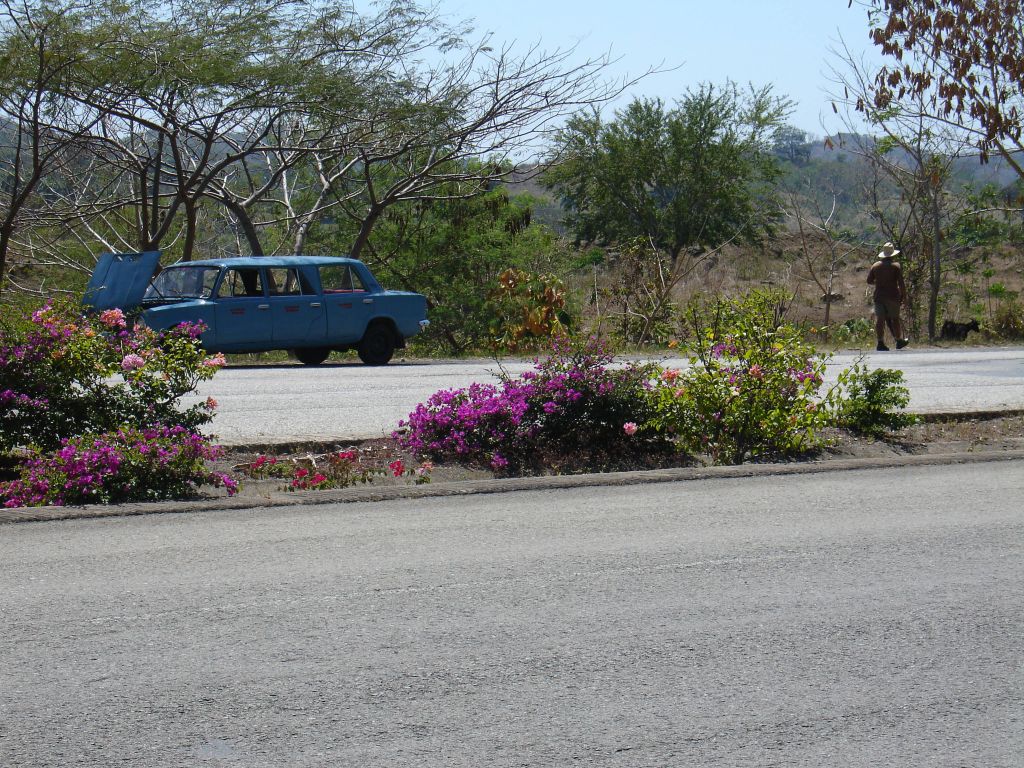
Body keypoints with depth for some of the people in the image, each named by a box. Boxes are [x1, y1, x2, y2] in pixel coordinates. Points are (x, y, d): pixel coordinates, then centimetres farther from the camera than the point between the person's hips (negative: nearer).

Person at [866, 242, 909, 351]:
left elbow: (869, 281, 9)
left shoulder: (875, 266, 4)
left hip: (879, 296, 2)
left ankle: (880, 343, -6)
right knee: (895, 319, 8)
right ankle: (899, 340, 17)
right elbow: (901, 283, -9)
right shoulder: (896, 266, -5)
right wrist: (904, 295, 0)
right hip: (892, 297, -2)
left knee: (879, 320, -2)